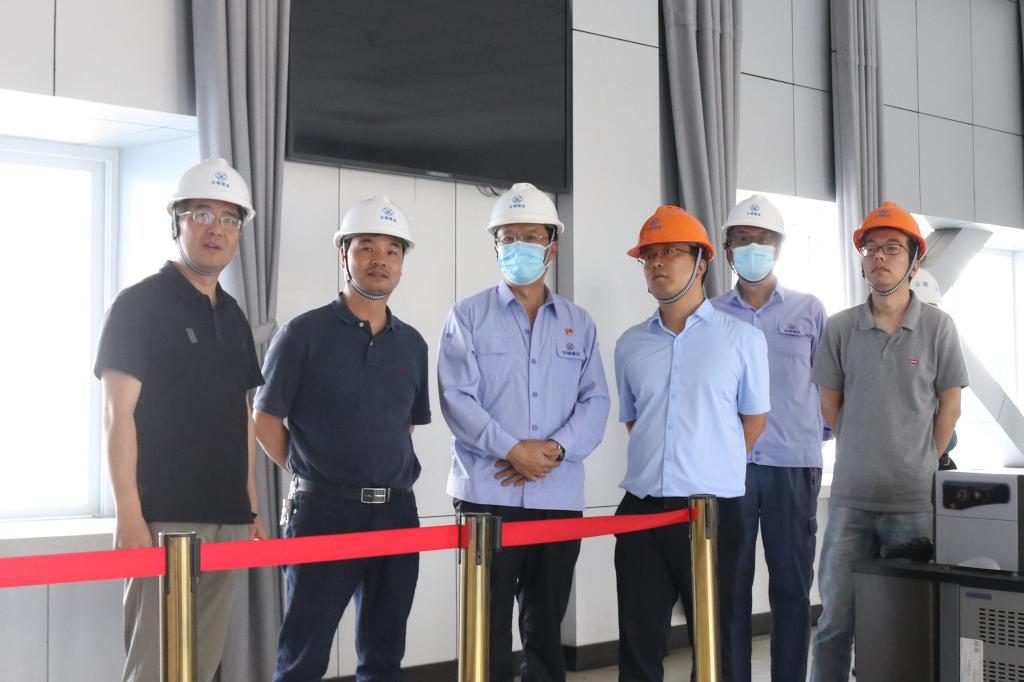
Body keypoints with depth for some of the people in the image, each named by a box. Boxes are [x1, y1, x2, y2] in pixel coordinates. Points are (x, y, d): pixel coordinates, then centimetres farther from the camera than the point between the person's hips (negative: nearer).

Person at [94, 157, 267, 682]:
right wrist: (129, 515, -17)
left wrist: (252, 510, 15)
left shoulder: (233, 318, 16)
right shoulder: (139, 305, -4)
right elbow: (118, 413, -10)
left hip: (228, 520, 7)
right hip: (165, 519, -6)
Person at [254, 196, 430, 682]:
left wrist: (387, 482, 11)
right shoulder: (304, 333, -3)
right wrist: (312, 478, 1)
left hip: (396, 514, 5)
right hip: (324, 513, -5)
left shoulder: (413, 344, 11)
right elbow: (266, 420, -1)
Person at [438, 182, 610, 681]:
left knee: (546, 627, 11)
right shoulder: (467, 316, 3)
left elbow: (595, 401, 4)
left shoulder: (579, 323, 12)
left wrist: (556, 450, -13)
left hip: (559, 498, 3)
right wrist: (514, 450, -17)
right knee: (488, 629, 0)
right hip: (487, 495, -3)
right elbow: (456, 398, -8)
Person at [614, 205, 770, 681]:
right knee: (638, 641, 6)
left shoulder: (742, 339, 0)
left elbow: (754, 418, 8)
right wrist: (659, 464, 11)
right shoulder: (631, 344, 10)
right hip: (641, 505, 3)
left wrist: (715, 468, 10)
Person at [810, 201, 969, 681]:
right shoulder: (840, 328, 1)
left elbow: (949, 405, 4)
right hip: (851, 497, 1)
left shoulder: (937, 327, -2)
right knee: (835, 617, 4)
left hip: (915, 500, -1)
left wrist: (923, 464, 7)